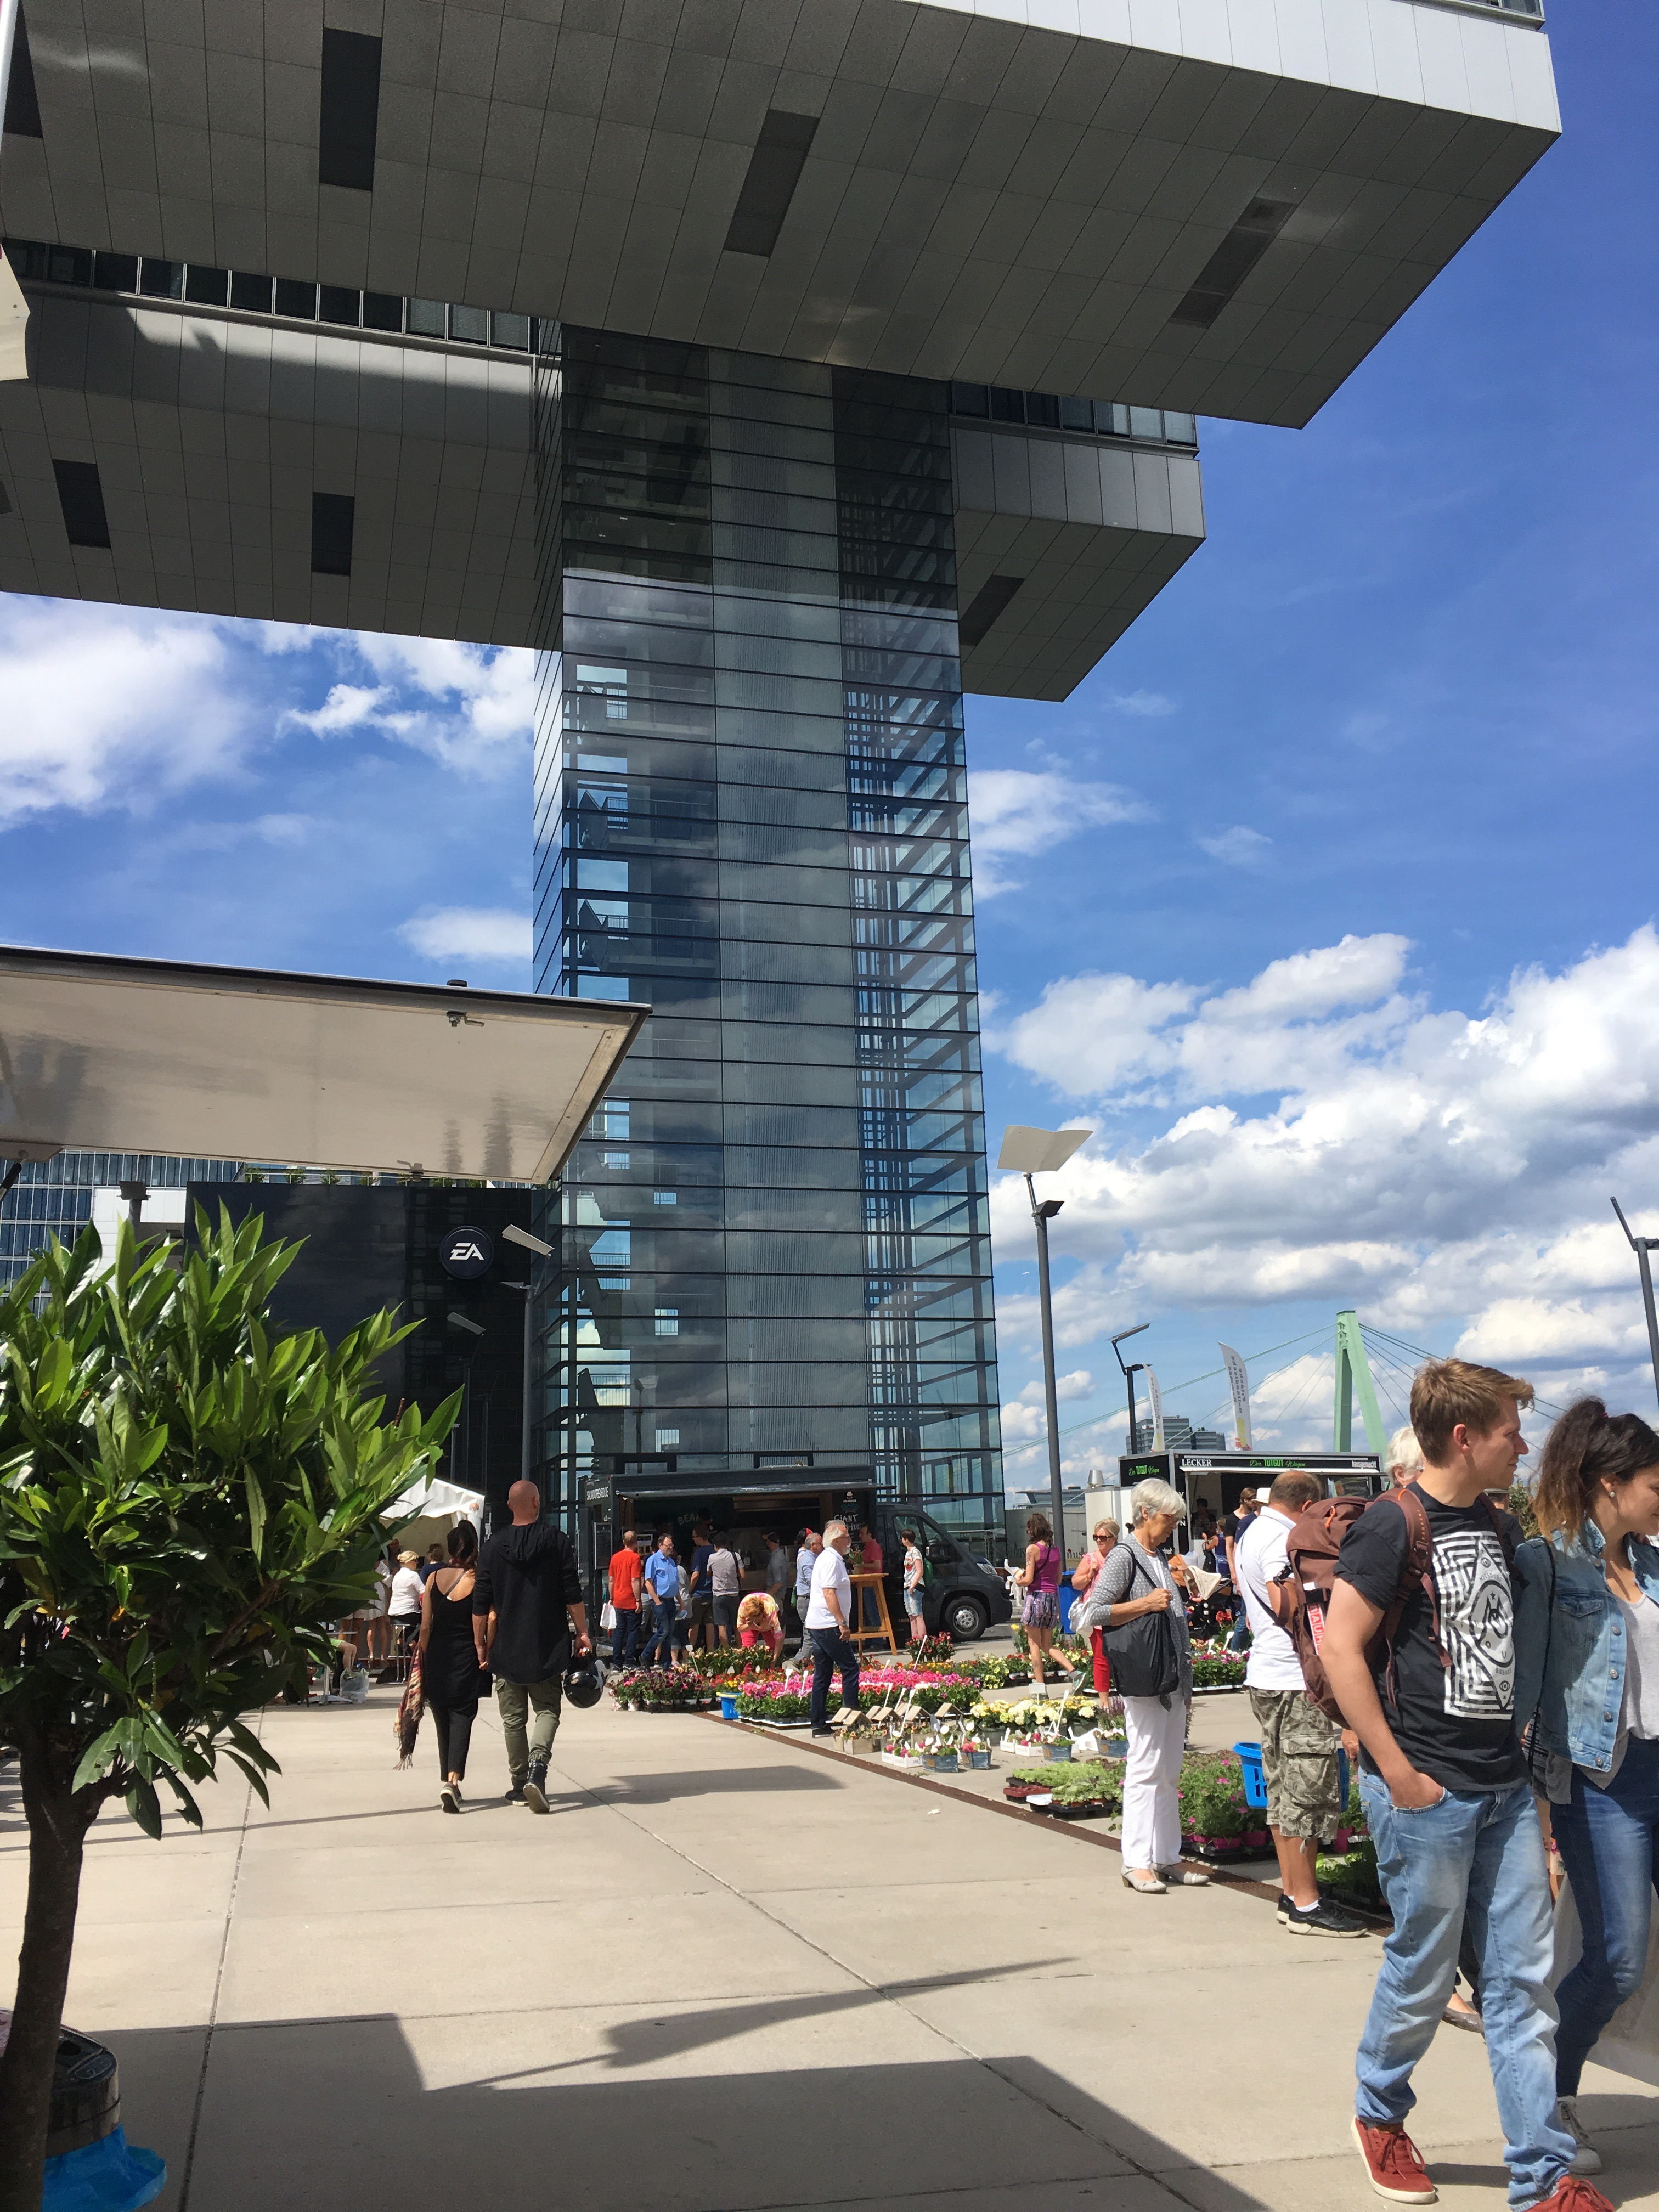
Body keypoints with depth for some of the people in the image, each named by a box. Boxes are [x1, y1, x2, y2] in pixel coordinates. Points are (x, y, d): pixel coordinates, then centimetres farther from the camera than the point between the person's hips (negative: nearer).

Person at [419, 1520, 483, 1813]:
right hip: (466, 1657, -3)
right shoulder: (478, 1580, -9)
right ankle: (453, 1780, -18)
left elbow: (425, 1626, 1)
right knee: (462, 1716, 0)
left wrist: (423, 1658, 11)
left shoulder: (434, 1578, 0)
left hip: (437, 1656, 3)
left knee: (443, 1720, 16)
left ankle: (447, 1781, 24)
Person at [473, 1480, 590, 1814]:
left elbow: (481, 1605, 2)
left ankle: (520, 1783, 13)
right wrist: (582, 1632, 4)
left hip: (506, 1648, 1)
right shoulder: (558, 1541, -2)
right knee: (548, 1709, 8)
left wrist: (481, 1644, 11)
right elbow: (573, 1594, -4)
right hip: (548, 1647, -1)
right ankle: (537, 1765, -15)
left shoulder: (493, 1546, 1)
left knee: (513, 1718, 11)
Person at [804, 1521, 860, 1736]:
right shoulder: (831, 1560, -13)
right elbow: (829, 1594, -21)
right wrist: (842, 1623, -21)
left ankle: (819, 1725, 12)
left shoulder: (826, 1558, 19)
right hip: (828, 1626, -10)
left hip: (816, 1625, 10)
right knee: (850, 1669, -7)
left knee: (822, 1675, 10)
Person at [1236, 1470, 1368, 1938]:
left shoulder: (1252, 1534, 18)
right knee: (1307, 1793, -5)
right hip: (1295, 1681, -10)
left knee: (1283, 1789, 14)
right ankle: (1306, 1905, -1)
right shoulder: (1282, 1538, -15)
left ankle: (1290, 1892, 19)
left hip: (1266, 1673, 10)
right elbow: (1287, 1604, -26)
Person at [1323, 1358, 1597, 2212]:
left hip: (1504, 1788, 7)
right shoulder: (1394, 1522, -15)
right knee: (1422, 1973, 8)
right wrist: (1398, 1774, -18)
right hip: (1427, 1791, -7)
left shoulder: (1491, 1523, 10)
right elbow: (1339, 1646, -19)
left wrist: (1517, 1743, 15)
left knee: (1523, 1979, 9)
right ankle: (1379, 2116, 32)